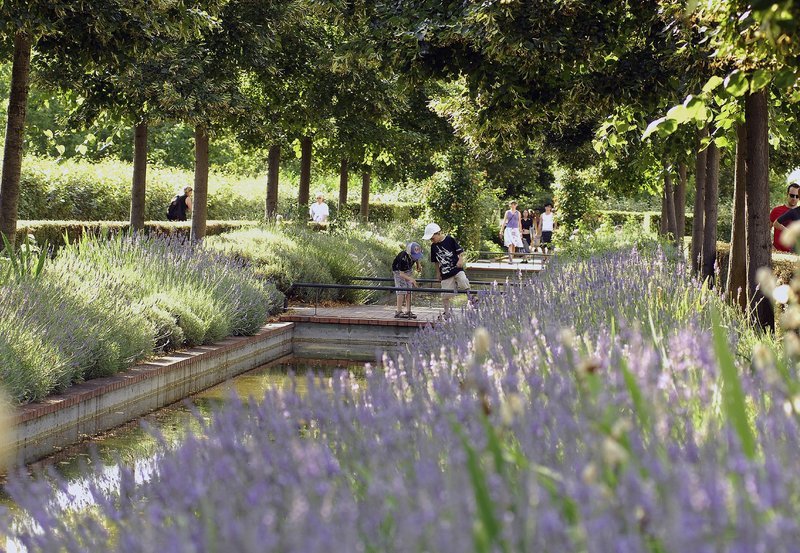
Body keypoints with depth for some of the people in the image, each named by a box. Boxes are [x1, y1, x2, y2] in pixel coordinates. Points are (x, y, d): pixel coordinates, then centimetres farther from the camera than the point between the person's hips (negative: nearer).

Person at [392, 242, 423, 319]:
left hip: (409, 270, 6)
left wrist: (418, 265, -1)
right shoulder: (403, 257, -40)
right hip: (399, 271, -6)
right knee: (402, 290, -15)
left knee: (409, 291, 2)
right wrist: (411, 279, -50)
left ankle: (408, 311, 5)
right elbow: (401, 274, -38)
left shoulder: (416, 254, -22)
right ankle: (398, 312, -14)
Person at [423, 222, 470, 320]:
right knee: (445, 295, 3)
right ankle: (447, 313, 16)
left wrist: (460, 260, -17)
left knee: (464, 285, -23)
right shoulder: (433, 246, 7)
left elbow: (460, 251, -2)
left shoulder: (450, 239, -6)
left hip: (457, 269, -4)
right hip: (445, 273, 4)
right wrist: (438, 273, 15)